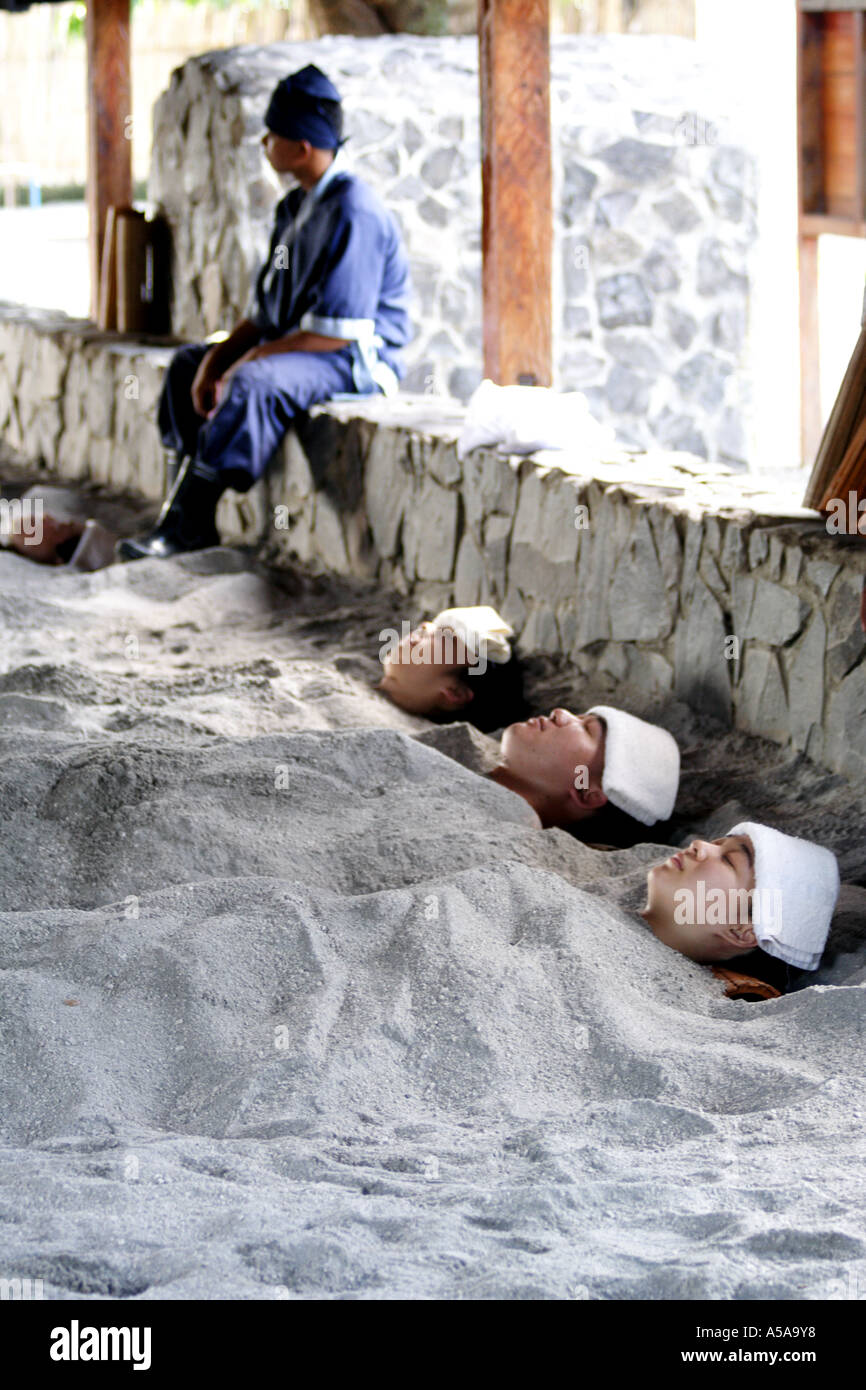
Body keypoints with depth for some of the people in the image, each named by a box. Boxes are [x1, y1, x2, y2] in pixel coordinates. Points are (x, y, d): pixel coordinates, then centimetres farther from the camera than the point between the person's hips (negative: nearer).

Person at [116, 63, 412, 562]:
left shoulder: (353, 214, -21)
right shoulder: (296, 207, 11)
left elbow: (336, 333, -25)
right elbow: (266, 309, 12)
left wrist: (251, 359, -19)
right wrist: (218, 357, -3)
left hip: (359, 359, -11)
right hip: (293, 347, 11)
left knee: (255, 384, -35)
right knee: (189, 362, 12)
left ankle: (188, 523, -32)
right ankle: (186, 507, 0)